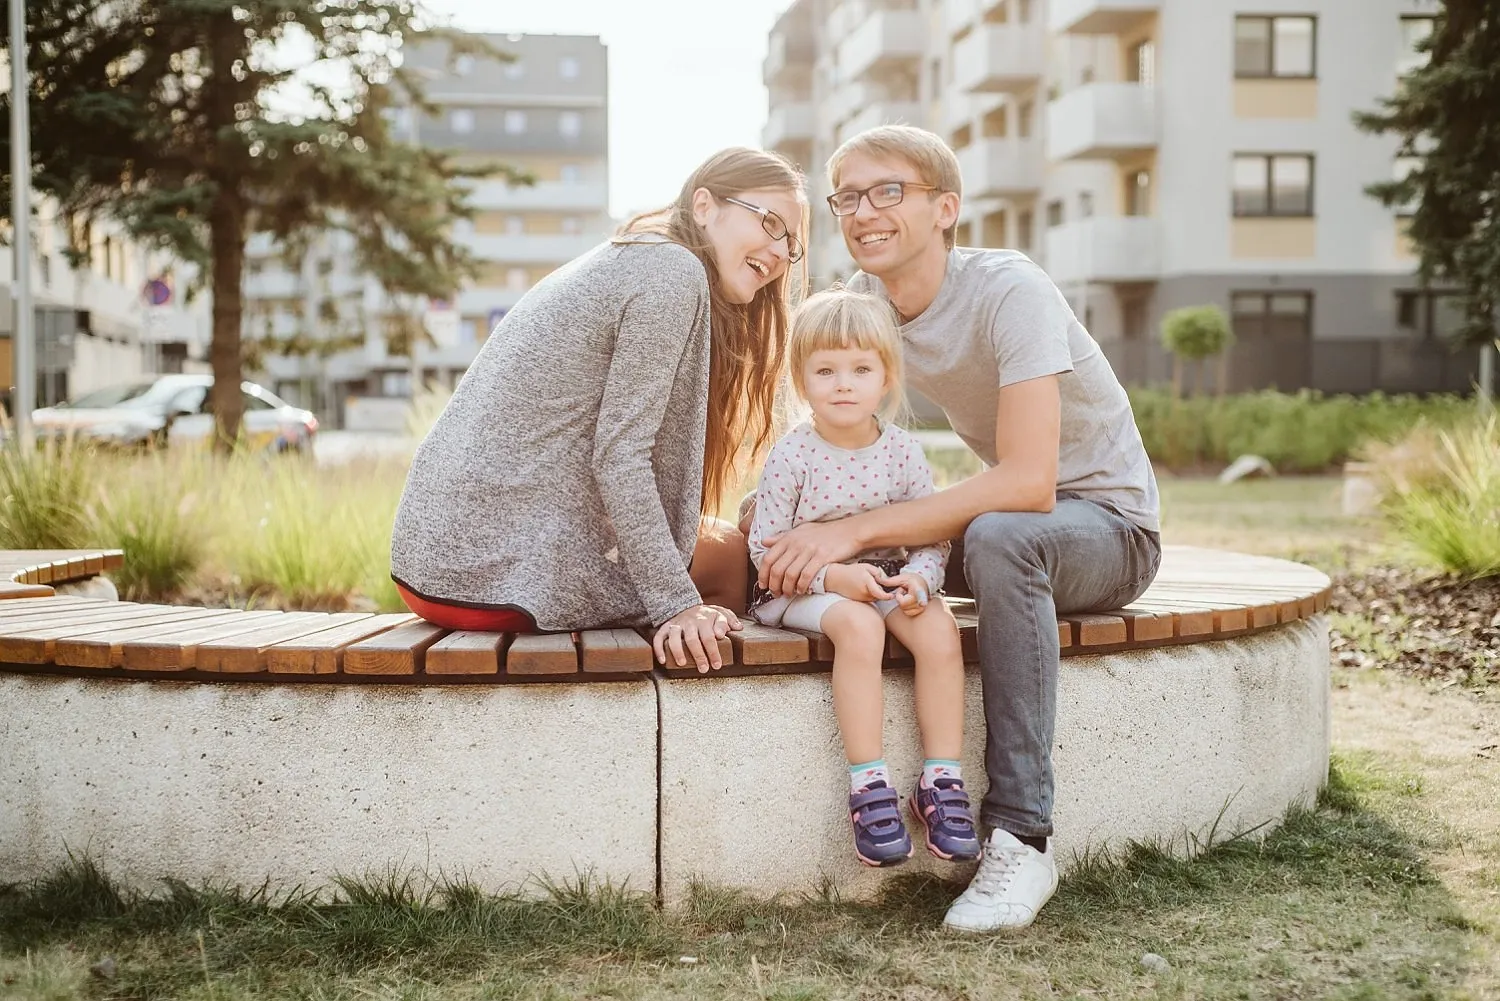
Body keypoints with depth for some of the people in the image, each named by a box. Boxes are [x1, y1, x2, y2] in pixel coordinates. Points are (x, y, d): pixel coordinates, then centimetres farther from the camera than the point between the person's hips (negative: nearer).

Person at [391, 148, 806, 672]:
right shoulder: (674, 271, -10)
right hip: (507, 571, -10)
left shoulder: (626, 263, 19)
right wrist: (678, 604, -17)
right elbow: (619, 456, -17)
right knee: (734, 555, 8)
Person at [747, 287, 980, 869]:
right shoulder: (791, 456, -10)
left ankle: (941, 782, -18)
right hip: (805, 587, -4)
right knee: (859, 626, -34)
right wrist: (833, 576, -23)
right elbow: (765, 547, -10)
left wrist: (919, 578, -20)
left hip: (886, 579, 4)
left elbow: (932, 537, 1)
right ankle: (868, 787, -28)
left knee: (939, 627, -25)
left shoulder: (902, 451, -1)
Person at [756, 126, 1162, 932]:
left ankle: (1020, 837, -32)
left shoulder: (1010, 291, -26)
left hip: (1109, 522, -7)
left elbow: (1028, 481, -35)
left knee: (998, 537, -38)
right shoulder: (860, 301, -5)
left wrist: (857, 530, -38)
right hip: (1007, 508, 7)